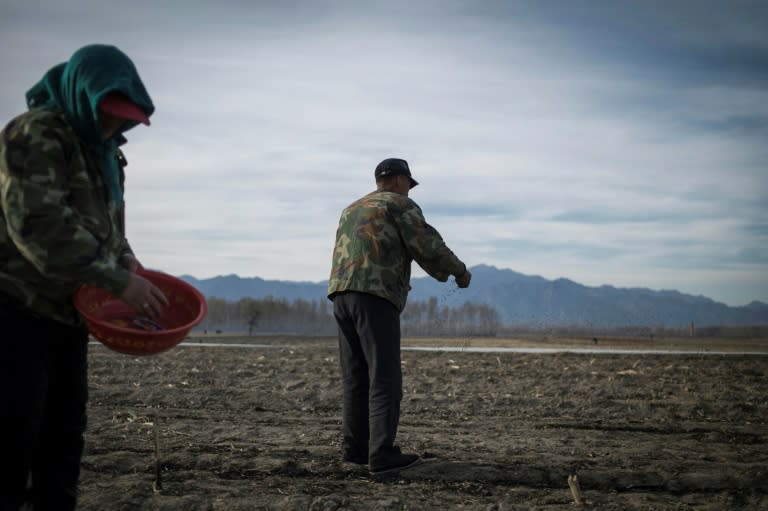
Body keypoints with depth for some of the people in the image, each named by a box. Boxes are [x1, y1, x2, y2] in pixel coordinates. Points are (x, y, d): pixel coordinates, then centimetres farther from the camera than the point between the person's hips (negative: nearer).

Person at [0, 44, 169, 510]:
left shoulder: (104, 152, 13)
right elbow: (39, 225, -26)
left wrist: (125, 258, 3)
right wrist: (118, 280, -26)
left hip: (70, 312, 9)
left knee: (64, 431, 13)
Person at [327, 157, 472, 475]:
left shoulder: (351, 211, 28)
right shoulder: (399, 205, 5)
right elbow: (428, 246, -2)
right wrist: (459, 270, 15)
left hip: (343, 296, 7)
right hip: (375, 298, -7)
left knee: (356, 377, 12)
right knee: (384, 378, -6)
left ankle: (354, 448, 14)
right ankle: (382, 455, -10)